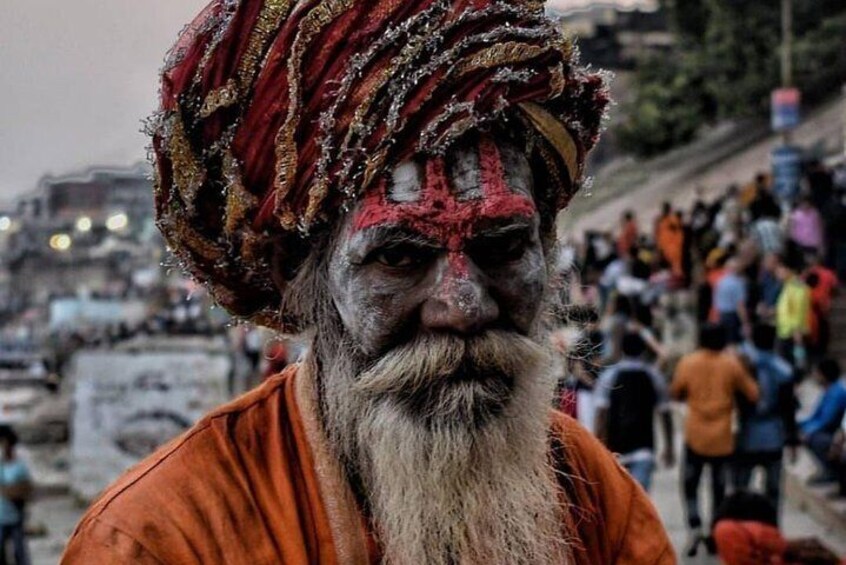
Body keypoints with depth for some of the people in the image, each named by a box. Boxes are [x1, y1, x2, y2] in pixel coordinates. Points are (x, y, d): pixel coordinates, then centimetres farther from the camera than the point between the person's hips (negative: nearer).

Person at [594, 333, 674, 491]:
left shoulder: (608, 376, 0)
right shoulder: (654, 377, 4)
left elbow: (601, 414, -8)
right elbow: (665, 414, 6)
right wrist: (669, 447, 16)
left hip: (615, 447, 1)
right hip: (643, 447, -1)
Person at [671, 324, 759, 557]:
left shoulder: (688, 362, -4)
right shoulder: (732, 363, -6)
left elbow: (675, 393, 5)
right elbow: (753, 394, -5)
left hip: (695, 435, 0)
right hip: (723, 437, 0)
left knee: (690, 484, 13)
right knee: (719, 487, 12)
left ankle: (695, 527, -4)